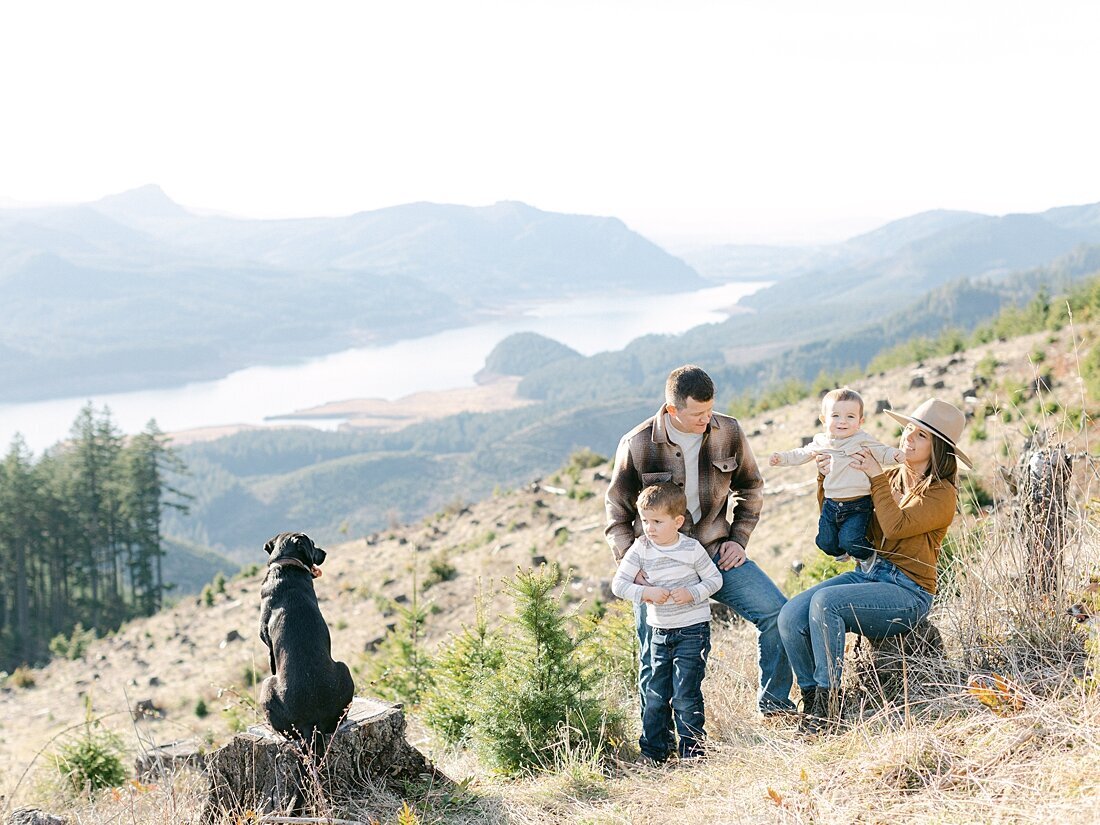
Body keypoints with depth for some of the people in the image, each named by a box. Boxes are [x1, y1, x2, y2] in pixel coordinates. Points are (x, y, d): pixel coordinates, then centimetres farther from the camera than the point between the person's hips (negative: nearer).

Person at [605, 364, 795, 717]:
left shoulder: (728, 432, -2)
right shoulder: (637, 445, -10)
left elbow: (750, 488, 15)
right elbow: (617, 513, 0)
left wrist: (738, 540, 4)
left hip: (715, 552, 2)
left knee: (777, 613, -13)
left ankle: (774, 702, 6)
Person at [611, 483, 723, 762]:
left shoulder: (692, 549, -11)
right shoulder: (640, 548, -5)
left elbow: (715, 579, -1)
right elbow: (619, 584, -4)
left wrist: (692, 594, -18)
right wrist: (647, 593, -20)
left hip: (692, 631, -4)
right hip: (659, 632, 4)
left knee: (685, 695, -7)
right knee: (656, 695, 9)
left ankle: (692, 753, 4)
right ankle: (652, 754, 19)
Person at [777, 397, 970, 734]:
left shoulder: (942, 494, -4)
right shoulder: (890, 478, 15)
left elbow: (896, 526, -20)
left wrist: (876, 476, -14)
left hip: (907, 592, -6)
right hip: (866, 574, 7)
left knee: (825, 601, -31)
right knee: (791, 615, -18)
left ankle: (828, 702, -20)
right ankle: (812, 697, -4)